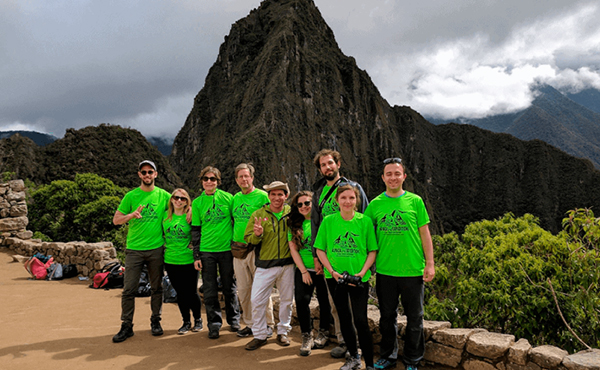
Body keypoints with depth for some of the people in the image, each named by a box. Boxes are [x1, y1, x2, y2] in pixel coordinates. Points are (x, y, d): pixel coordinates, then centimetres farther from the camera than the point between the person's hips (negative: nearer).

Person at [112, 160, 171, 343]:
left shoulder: (163, 195, 3)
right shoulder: (131, 196, 3)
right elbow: (116, 219, 3)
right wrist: (132, 215, -17)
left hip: (156, 248, 1)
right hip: (134, 249, 0)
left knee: (156, 287, 9)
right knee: (129, 288, -1)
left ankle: (155, 321, 23)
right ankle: (126, 326, 10)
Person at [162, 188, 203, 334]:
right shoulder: (166, 216, 6)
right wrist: (166, 246, 12)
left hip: (188, 261, -3)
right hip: (170, 261, 3)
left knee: (191, 292, 2)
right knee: (180, 293, 10)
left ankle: (198, 319, 24)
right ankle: (186, 321, 24)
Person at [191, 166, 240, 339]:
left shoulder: (227, 198, 0)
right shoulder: (197, 203, 4)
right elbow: (195, 230, 6)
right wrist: (196, 255, 2)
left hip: (227, 249, -1)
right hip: (206, 251, 1)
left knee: (229, 287, 9)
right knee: (210, 290, 3)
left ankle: (234, 319, 26)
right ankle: (214, 324, 15)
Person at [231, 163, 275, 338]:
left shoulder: (262, 196, -5)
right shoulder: (236, 198, 13)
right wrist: (233, 240, 13)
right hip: (238, 249, 6)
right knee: (243, 290, 10)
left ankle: (268, 324, 13)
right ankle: (250, 323, 23)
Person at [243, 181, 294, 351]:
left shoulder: (291, 213, 2)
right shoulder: (258, 214, -1)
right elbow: (248, 238, -1)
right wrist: (257, 234, -22)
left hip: (287, 264, 1)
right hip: (265, 265, -1)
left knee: (286, 299, 11)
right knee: (257, 300, -1)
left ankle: (283, 332, 29)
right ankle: (259, 335, 14)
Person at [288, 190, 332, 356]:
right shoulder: (294, 224, 6)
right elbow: (293, 249, 4)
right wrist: (303, 271, -2)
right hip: (303, 270, 2)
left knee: (324, 302, 6)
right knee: (301, 300, -9)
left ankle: (323, 333, 27)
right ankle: (307, 336, 6)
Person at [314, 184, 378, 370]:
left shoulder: (365, 221, -5)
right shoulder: (328, 221, -1)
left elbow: (373, 250, -2)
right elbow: (320, 249, 2)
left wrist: (362, 272, -13)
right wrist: (332, 271, -8)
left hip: (359, 278, -2)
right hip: (335, 277, 3)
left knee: (361, 321, -6)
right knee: (344, 317, 14)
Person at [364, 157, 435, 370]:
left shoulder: (415, 201, 0)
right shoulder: (375, 204, 3)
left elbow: (425, 234, 2)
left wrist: (430, 264, -3)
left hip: (413, 270, -1)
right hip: (384, 271, 1)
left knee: (414, 317, 9)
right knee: (387, 316, 13)